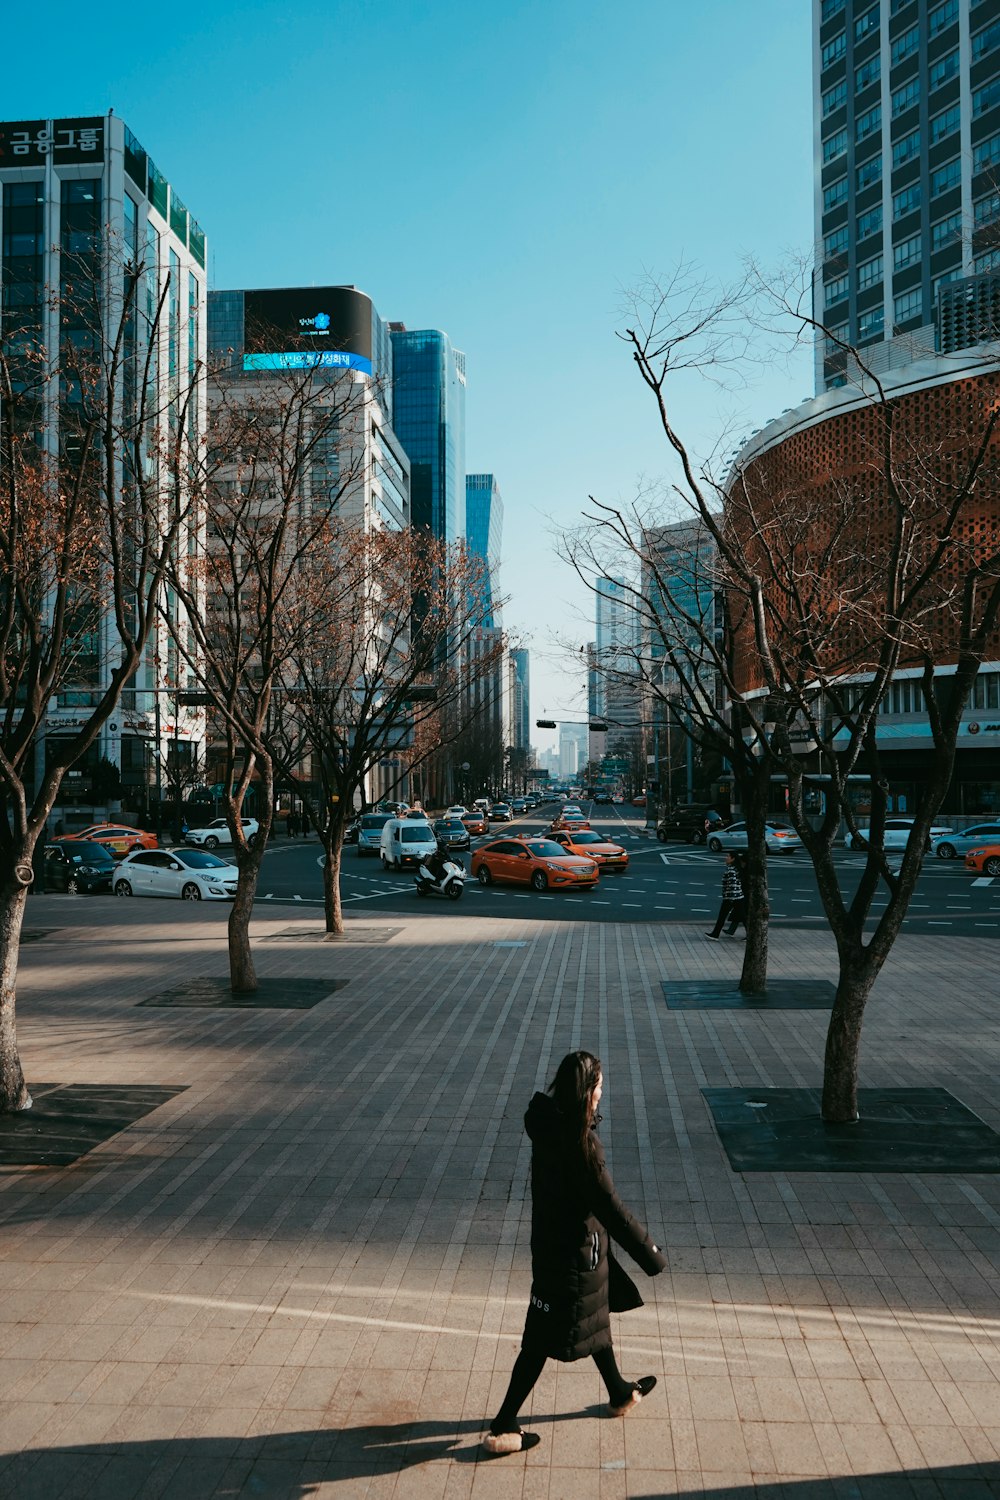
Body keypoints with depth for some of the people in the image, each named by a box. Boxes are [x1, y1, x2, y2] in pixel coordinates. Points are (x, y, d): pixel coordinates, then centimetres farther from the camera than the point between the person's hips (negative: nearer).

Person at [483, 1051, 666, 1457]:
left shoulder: (550, 1126, -3)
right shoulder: (579, 1143, -30)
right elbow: (610, 1207, -24)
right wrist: (650, 1254, -14)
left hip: (551, 1239, 9)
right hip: (573, 1252, -9)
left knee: (596, 1315, 27)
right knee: (543, 1339, 4)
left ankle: (620, 1393, 48)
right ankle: (502, 1429, 16)